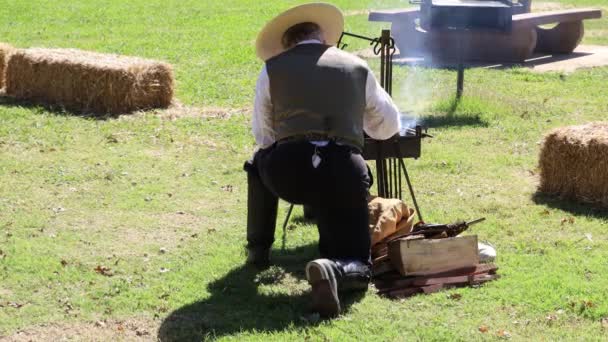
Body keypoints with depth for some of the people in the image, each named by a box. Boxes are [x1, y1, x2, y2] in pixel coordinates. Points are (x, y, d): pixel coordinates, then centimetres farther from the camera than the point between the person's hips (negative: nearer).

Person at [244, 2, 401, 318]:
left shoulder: (272, 69, 15)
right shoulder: (358, 67, 18)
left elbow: (262, 136, 22)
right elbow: (388, 127, 31)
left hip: (285, 172, 1)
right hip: (344, 174, 0)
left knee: (259, 163, 37)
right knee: (356, 267, 11)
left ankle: (258, 249, 38)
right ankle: (333, 269, -24)